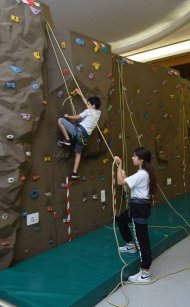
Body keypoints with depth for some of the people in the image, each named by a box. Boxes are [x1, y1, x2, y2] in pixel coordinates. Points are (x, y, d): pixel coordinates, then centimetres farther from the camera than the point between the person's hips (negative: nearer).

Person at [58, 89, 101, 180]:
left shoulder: (89, 111, -3)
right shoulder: (98, 113, 17)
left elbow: (76, 117, 1)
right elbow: (87, 102, 30)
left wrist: (68, 116, 18)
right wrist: (80, 94, 35)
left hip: (78, 131, -7)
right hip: (84, 136, 8)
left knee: (60, 120, -2)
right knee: (78, 153, 21)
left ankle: (67, 139, -1)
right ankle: (75, 172, 15)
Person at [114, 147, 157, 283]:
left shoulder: (141, 175, -23)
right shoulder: (146, 172, 8)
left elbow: (120, 182, -23)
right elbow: (131, 183, 16)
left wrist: (119, 164, -15)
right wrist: (125, 176, 11)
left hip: (139, 207, -10)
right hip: (140, 205, 10)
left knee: (142, 239, -3)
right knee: (121, 219, 29)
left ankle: (145, 274, 7)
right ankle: (130, 245, 45)